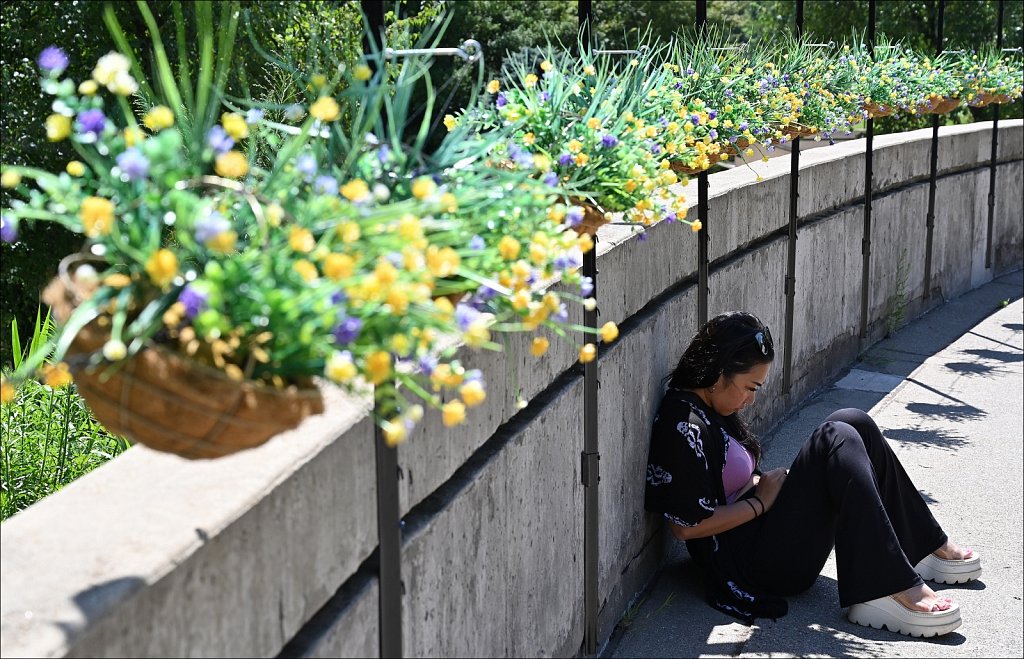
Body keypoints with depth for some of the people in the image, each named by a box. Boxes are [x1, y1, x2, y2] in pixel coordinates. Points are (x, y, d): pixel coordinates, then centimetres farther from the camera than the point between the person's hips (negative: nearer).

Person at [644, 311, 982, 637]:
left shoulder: (709, 409, 12)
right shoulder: (685, 427, -19)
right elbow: (685, 525, -23)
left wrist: (764, 483, 0)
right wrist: (761, 501, -13)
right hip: (749, 561, -10)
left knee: (853, 423, 1)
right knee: (837, 439, -21)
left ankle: (928, 548, 8)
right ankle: (896, 589, -27)